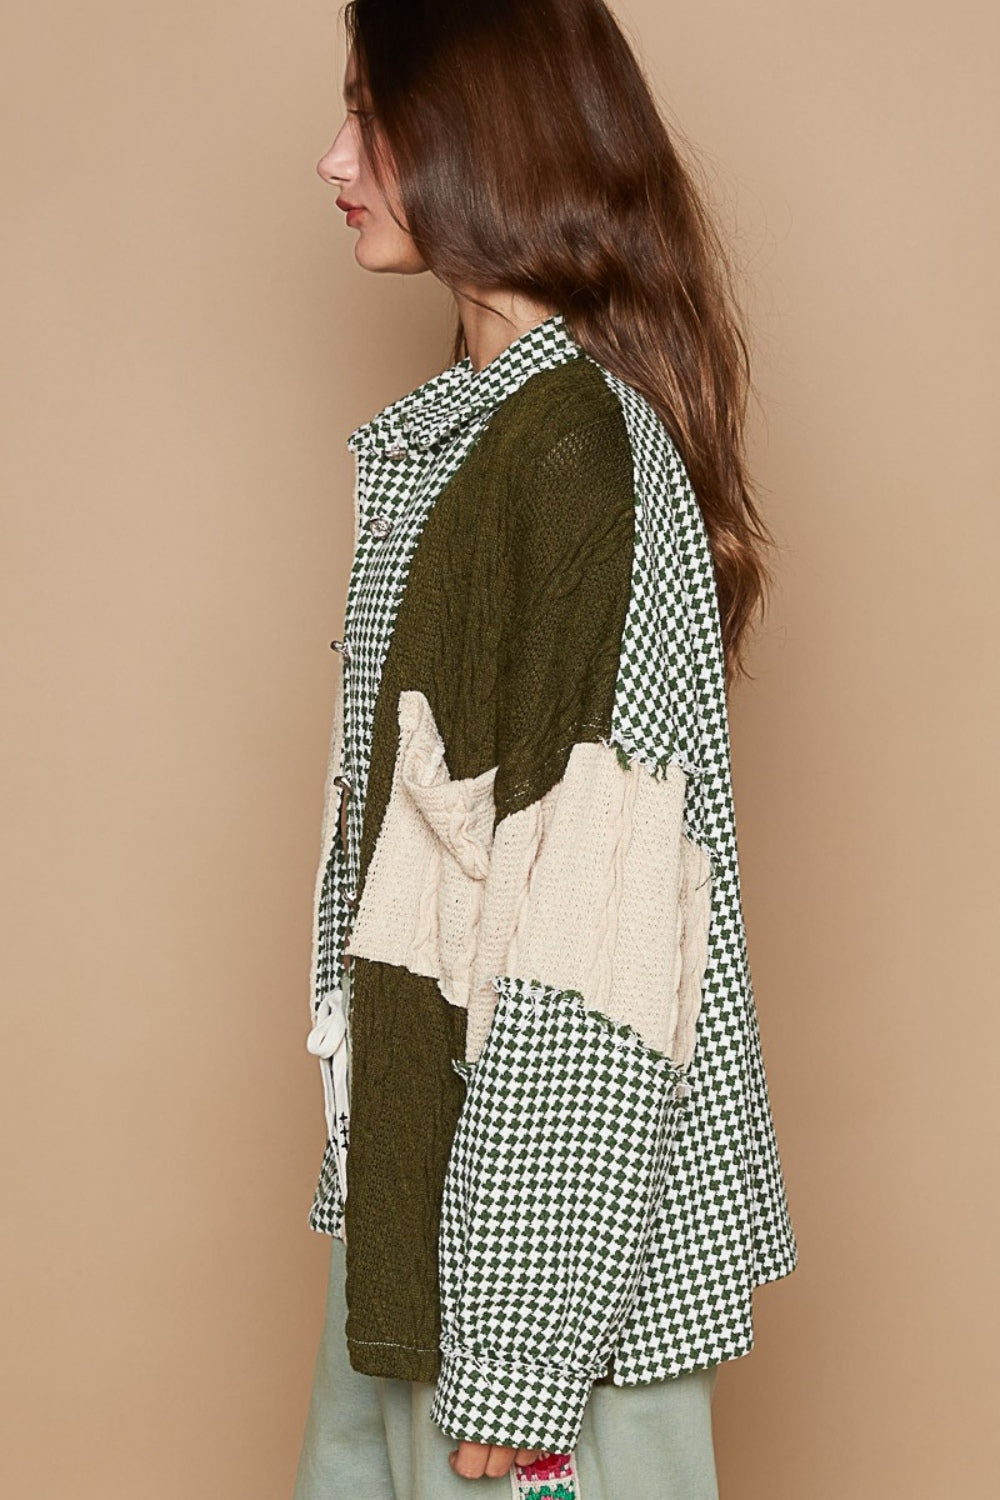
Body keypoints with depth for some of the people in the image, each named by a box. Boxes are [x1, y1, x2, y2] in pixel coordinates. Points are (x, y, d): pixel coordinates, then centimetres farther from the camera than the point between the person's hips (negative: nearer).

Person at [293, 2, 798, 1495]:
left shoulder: (577, 451, -21)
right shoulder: (477, 425, 9)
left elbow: (587, 937, -24)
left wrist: (522, 1346, -21)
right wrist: (378, 1169, 18)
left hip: (544, 1196, -9)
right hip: (426, 1153, 9)